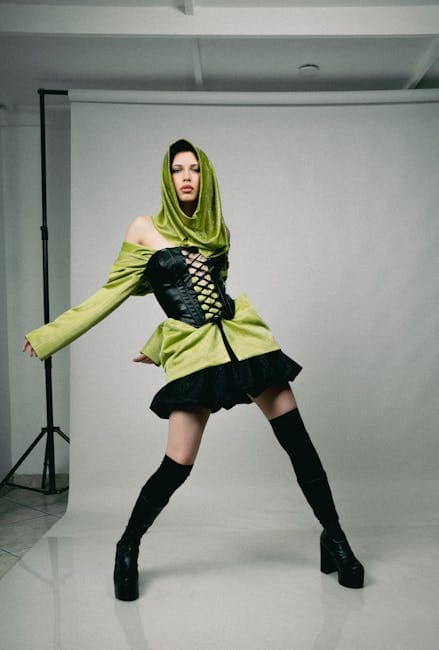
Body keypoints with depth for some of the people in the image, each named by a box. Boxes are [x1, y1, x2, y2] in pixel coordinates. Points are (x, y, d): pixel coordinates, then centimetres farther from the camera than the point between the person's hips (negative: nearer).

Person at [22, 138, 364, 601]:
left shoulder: (218, 231, 13)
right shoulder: (145, 230, 4)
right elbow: (111, 294, 6)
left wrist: (153, 347, 22)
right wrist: (48, 335, 4)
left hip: (243, 337, 4)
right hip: (193, 354, -3)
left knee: (298, 442, 2)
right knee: (177, 466, -6)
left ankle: (334, 537, 22)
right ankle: (127, 550, 22)